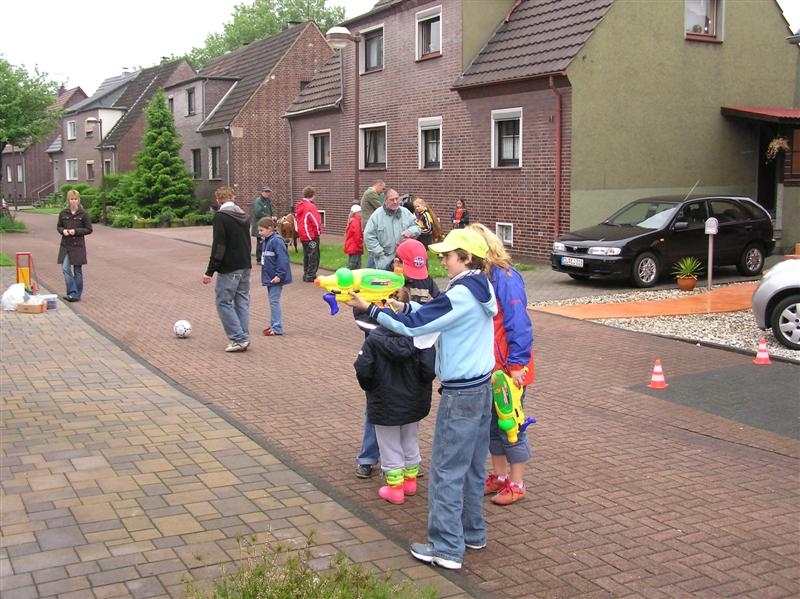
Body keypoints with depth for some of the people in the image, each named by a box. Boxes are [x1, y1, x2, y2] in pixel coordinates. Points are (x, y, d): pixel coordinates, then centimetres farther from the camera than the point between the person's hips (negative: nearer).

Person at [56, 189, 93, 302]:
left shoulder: (83, 214, -6)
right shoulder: (63, 213, 3)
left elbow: (89, 229, -4)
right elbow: (59, 226, 14)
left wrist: (75, 231, -16)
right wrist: (63, 231, -8)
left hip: (78, 246, -3)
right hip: (65, 245, 3)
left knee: (77, 270, 6)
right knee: (65, 268, -8)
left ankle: (77, 295, 14)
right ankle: (72, 293, -3)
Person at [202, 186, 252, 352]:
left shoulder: (220, 217, -12)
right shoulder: (244, 216, 12)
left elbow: (218, 247, -18)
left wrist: (210, 272, -15)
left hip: (229, 268, -7)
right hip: (245, 267, 7)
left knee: (223, 302, 1)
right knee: (242, 302, 12)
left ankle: (238, 338, -4)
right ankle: (243, 338, 12)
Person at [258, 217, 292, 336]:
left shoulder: (276, 241, -18)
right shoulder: (266, 241, 10)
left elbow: (283, 259, -23)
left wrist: (279, 275, -25)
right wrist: (266, 276, 17)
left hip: (276, 278, -9)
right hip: (269, 277, 9)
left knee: (274, 301, -6)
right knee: (272, 301, 15)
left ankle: (277, 328, -1)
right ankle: (273, 325, 24)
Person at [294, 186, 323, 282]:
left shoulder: (299, 206, 9)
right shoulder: (311, 206, -17)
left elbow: (296, 220, 17)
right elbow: (316, 221, -20)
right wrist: (318, 231, -4)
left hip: (303, 235, 9)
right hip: (312, 235, -9)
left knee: (306, 255, 17)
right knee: (313, 256, -2)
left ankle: (306, 274, 23)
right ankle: (310, 276, -2)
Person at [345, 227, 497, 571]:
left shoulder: (461, 295, -21)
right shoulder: (480, 290, 8)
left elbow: (413, 325, -19)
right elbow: (436, 313, 13)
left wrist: (370, 308, -11)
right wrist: (406, 307, 4)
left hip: (460, 394, -9)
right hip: (481, 388, 10)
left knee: (447, 470, -1)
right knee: (473, 467, 18)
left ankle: (447, 548, 5)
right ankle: (472, 532, 29)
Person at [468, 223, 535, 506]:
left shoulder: (505, 278, -21)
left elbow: (518, 323, -22)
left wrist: (517, 364, -21)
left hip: (508, 366, -7)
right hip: (486, 365, 7)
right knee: (491, 422, 17)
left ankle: (516, 484, 20)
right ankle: (499, 476, 33)